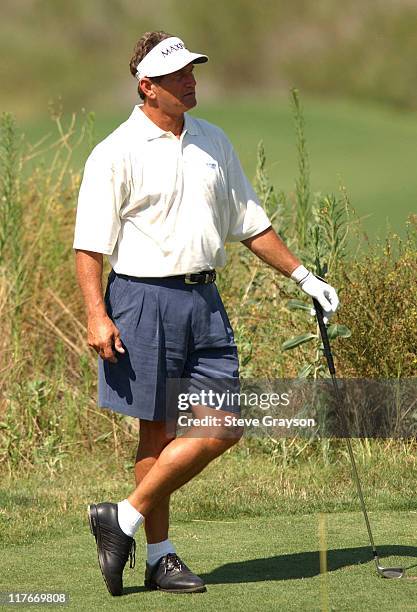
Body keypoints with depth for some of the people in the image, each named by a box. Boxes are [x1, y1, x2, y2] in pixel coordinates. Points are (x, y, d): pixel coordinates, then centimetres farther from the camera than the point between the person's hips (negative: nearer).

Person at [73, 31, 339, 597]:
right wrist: (97, 316, -17)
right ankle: (160, 557, 9)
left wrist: (302, 275, 15)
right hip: (144, 298, -6)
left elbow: (250, 223, 20)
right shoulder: (117, 153, -6)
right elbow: (90, 243, -8)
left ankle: (125, 519, 7)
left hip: (204, 298, 6)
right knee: (159, 432, -2)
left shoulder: (214, 143, 13)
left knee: (222, 427, -2)